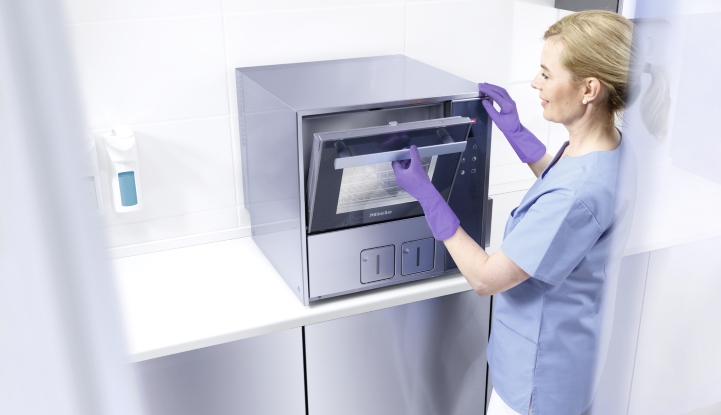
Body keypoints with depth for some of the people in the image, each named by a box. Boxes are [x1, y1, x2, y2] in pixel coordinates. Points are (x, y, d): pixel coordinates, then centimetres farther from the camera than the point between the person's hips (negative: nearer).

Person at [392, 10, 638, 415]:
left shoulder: (578, 195, -37)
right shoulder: (611, 145, -8)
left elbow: (486, 278, -28)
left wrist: (425, 193, -23)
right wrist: (516, 131, 7)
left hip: (544, 371, -9)